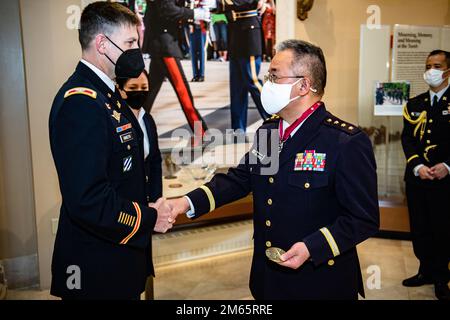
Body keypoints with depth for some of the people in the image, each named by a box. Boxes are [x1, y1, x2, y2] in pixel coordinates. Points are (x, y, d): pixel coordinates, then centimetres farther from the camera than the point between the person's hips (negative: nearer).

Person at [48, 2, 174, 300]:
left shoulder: (106, 94, 8)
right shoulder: (81, 102, -23)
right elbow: (87, 201, -30)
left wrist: (149, 207, 1)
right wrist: (148, 219, -16)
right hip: (97, 273, -9)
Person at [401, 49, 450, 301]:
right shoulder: (414, 105, 10)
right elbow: (407, 139, 4)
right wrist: (418, 166, -10)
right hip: (417, 178, 4)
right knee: (419, 228, 11)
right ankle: (426, 271, 28)